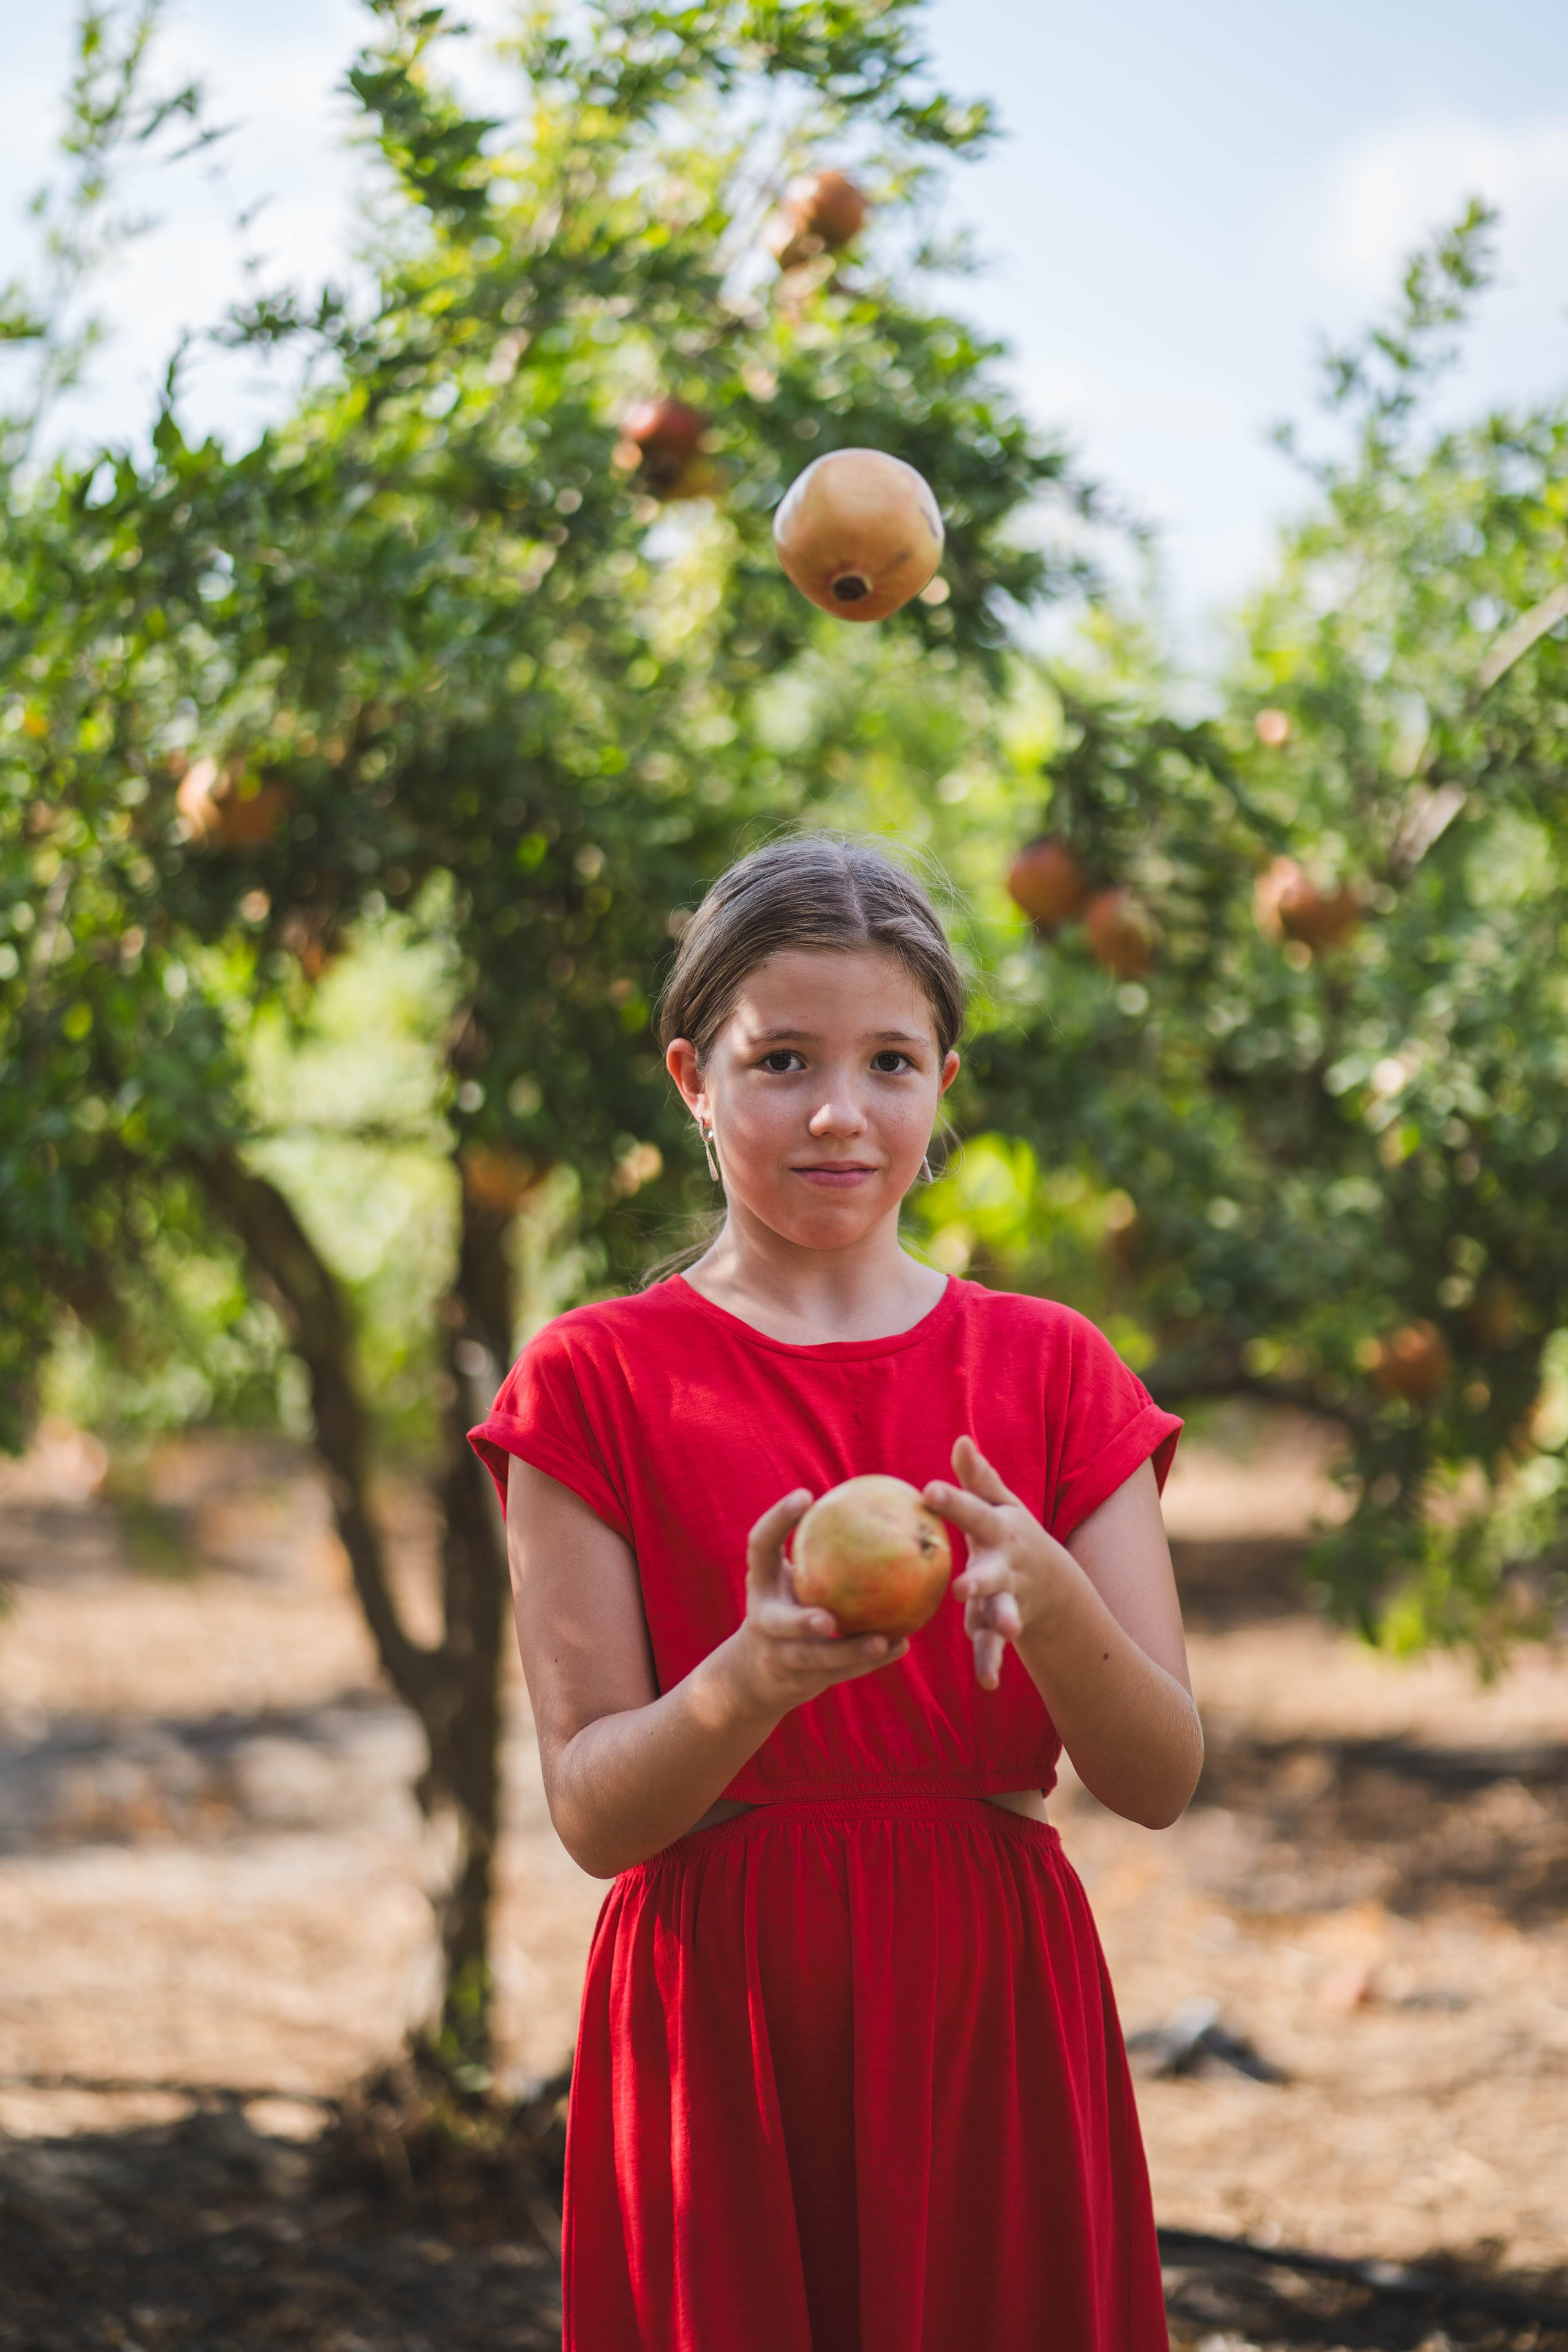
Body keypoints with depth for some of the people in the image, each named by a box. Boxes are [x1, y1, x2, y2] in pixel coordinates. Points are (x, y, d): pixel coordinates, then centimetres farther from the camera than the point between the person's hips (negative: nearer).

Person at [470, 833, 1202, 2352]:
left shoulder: (1053, 1371, 5)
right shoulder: (597, 1381, -1)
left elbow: (1162, 1780, -2)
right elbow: (592, 1811, -7)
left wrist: (1044, 1599, -23)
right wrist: (755, 1676, -28)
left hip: (994, 2012, 2)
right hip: (716, 2019, -2)